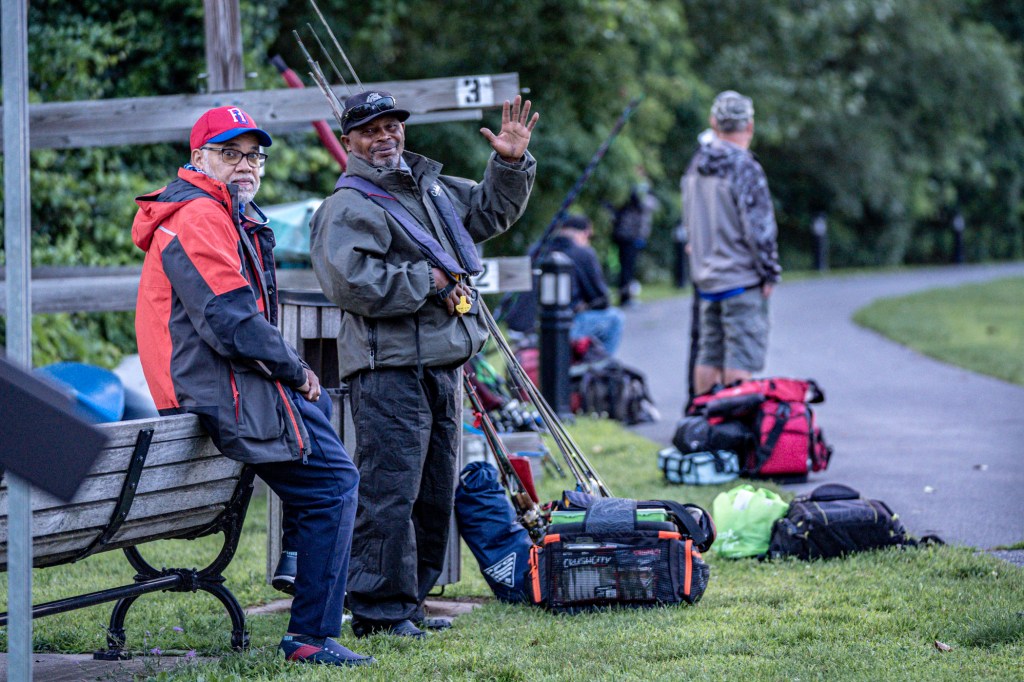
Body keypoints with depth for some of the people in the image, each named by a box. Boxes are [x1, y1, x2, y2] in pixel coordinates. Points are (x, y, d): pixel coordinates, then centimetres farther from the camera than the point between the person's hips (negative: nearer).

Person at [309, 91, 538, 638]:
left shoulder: (431, 188, 18)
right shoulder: (348, 207, -7)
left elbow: (492, 210, 32)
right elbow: (352, 282, -21)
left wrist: (512, 164, 16)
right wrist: (427, 282, -15)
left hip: (442, 365, 9)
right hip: (389, 370, -9)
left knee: (434, 494, 13)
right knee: (389, 492, -10)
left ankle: (410, 600, 21)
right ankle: (378, 609, -6)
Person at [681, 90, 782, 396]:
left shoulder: (695, 166, 8)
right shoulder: (744, 168, -16)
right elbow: (758, 228, -17)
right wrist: (769, 274, -7)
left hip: (705, 278, 8)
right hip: (741, 280, -8)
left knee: (708, 356, 13)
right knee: (741, 359, -6)